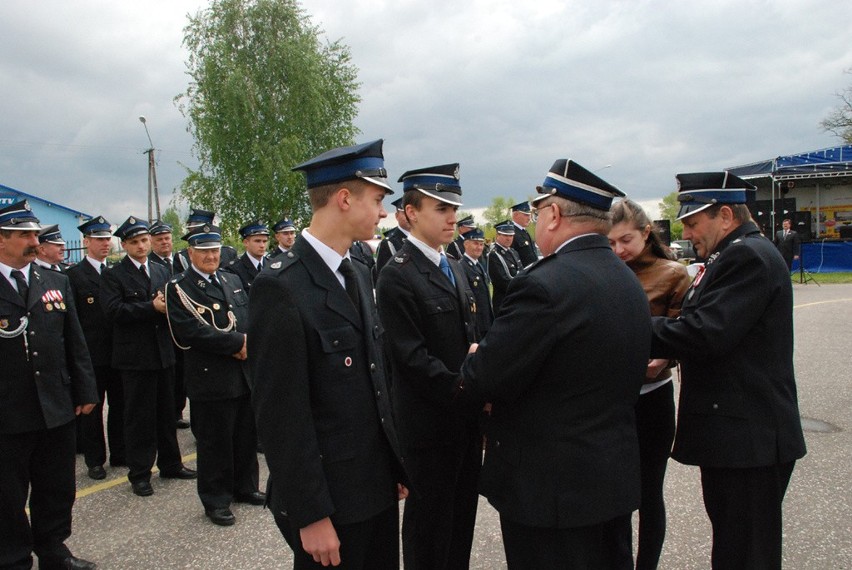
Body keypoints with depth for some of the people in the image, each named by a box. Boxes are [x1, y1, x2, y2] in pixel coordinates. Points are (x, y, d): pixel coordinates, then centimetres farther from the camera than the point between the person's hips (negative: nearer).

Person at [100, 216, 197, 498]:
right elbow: (113, 310, -17)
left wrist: (168, 305, -10)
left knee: (166, 413, 14)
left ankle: (170, 464, 27)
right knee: (139, 417, 3)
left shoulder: (161, 271, 13)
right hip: (135, 356, -5)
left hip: (164, 353, 5)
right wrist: (151, 307, -21)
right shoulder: (114, 275, -4)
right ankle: (139, 474, 14)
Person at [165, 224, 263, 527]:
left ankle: (245, 487, 33)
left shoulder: (233, 281, 14)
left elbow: (250, 317, 12)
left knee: (247, 435, 15)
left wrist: (247, 344, -9)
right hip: (211, 377, -6)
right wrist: (237, 343, -18)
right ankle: (216, 501, 20)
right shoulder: (178, 288, -6)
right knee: (215, 442, 5)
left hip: (246, 373, 6)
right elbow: (190, 331, -18)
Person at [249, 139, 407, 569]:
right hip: (329, 500, -7)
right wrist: (310, 515, -16)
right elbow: (280, 415, -19)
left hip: (378, 486, 8)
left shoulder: (358, 275, 8)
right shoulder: (281, 286, -18)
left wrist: (396, 466, 13)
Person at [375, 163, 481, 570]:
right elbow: (413, 358, -20)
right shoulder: (397, 275, -15)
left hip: (467, 418, 8)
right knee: (430, 524, 9)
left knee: (462, 517, 19)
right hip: (429, 424, -7)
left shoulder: (454, 269, 11)